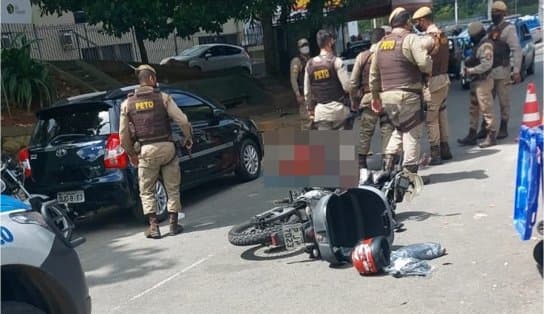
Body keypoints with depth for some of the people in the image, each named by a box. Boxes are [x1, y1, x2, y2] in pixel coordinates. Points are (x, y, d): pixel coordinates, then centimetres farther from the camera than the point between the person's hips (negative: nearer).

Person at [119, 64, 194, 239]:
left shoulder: (128, 103, 4)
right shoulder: (163, 97, -1)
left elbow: (123, 134, 4)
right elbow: (183, 121, -7)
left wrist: (131, 154, 16)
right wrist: (188, 138, 9)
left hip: (146, 151, 1)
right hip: (167, 147, 0)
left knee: (146, 191, 12)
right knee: (172, 188, 13)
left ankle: (153, 226, 4)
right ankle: (173, 224, 16)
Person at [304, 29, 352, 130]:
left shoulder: (310, 64, 6)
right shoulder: (336, 61, -8)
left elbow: (307, 91, 11)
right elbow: (347, 86, -12)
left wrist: (310, 109, 22)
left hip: (320, 110, 4)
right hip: (338, 108, -3)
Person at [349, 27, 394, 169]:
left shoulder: (362, 56, -1)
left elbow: (354, 82, 0)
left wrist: (354, 101, 9)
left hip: (368, 99, 1)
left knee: (365, 131, 9)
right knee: (387, 130, 7)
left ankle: (361, 161, 12)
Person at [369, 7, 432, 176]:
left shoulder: (381, 43, 15)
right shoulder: (410, 38, -6)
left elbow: (373, 73, 17)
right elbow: (425, 63, -19)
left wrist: (375, 96, 24)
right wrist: (430, 63, 4)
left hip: (386, 95, 7)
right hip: (407, 95, -7)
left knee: (399, 128, 24)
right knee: (412, 132, 2)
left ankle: (388, 159, 12)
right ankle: (410, 171, 5)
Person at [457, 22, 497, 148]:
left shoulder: (486, 45, -17)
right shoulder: (479, 44, 13)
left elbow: (487, 64, -24)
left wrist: (471, 70, -18)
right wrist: (468, 64, 4)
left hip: (483, 81, -10)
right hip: (476, 81, 10)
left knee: (486, 109, -3)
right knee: (473, 109, 14)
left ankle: (491, 136, 5)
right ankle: (472, 135, 21)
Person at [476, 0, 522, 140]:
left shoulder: (508, 28, -6)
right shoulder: (490, 29, 16)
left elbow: (517, 50, -12)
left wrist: (516, 71, -19)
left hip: (502, 71, -7)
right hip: (488, 71, 7)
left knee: (504, 102, 3)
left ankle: (503, 129, 13)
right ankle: (484, 129, 16)